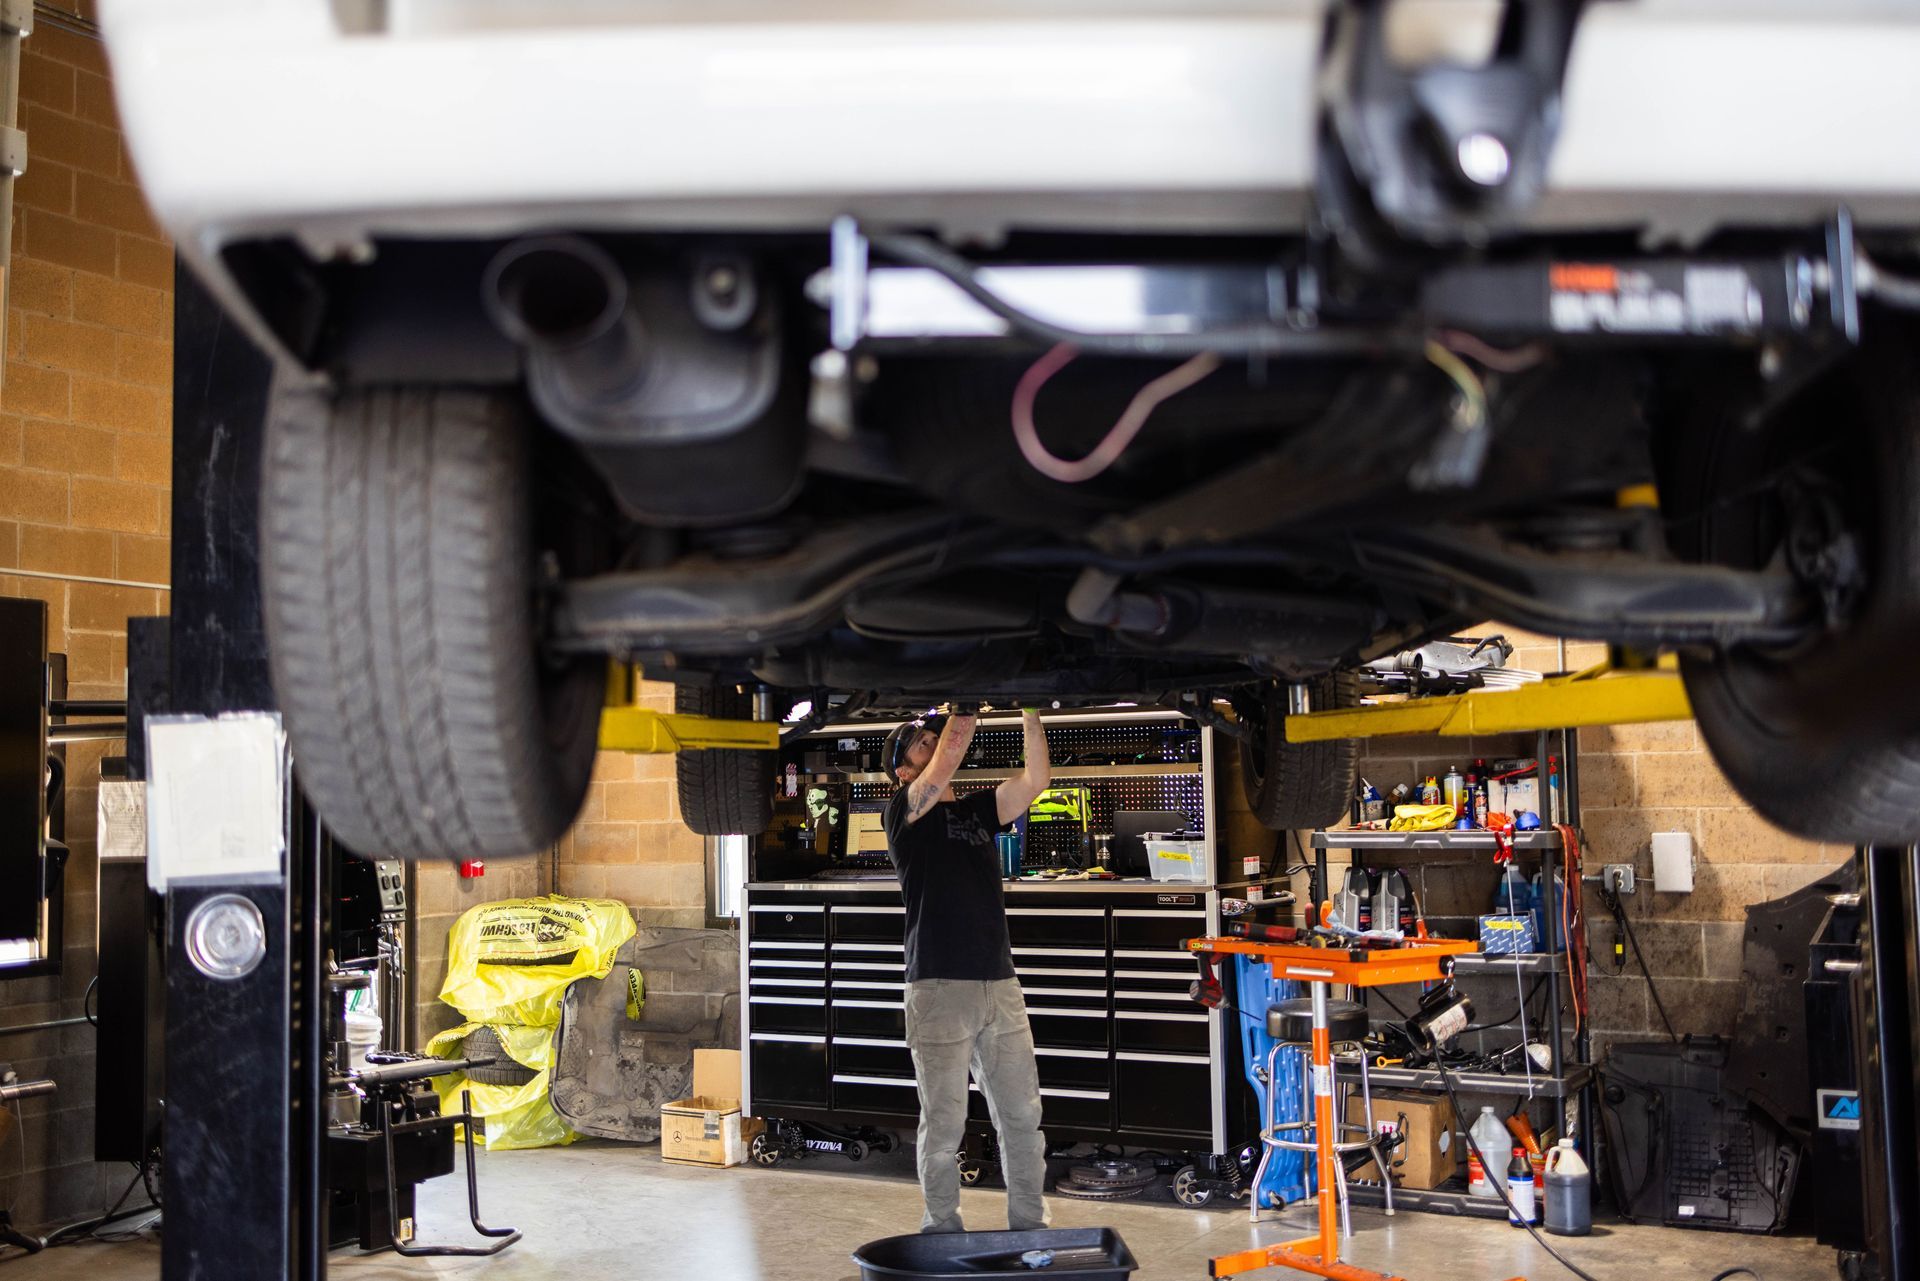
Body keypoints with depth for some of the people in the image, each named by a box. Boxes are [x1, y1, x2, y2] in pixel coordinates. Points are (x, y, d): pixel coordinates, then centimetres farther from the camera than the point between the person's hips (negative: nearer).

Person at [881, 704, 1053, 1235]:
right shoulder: (905, 811, 1)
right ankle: (942, 1232, 14)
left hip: (1001, 986, 5)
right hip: (939, 989, -5)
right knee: (944, 1125, 1)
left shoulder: (978, 811, 17)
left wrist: (1029, 712, -2)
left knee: (1023, 1117, 8)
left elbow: (1036, 778, 5)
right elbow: (946, 764, -17)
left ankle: (1030, 1228, 18)